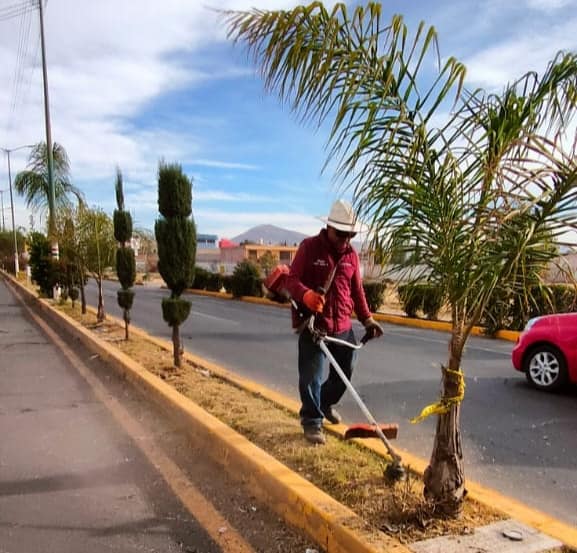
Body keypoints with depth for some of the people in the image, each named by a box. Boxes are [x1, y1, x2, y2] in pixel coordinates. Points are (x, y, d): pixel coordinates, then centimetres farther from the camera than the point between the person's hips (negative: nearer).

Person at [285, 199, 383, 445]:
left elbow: (357, 290, 14)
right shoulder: (309, 247, -8)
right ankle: (312, 421, 16)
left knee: (345, 371, 17)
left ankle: (326, 403, 43)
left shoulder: (351, 254, 9)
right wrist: (306, 295, -33)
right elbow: (292, 280, -12)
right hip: (313, 325, -6)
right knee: (311, 376, 0)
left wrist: (367, 319, 9)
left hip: (343, 326, 6)